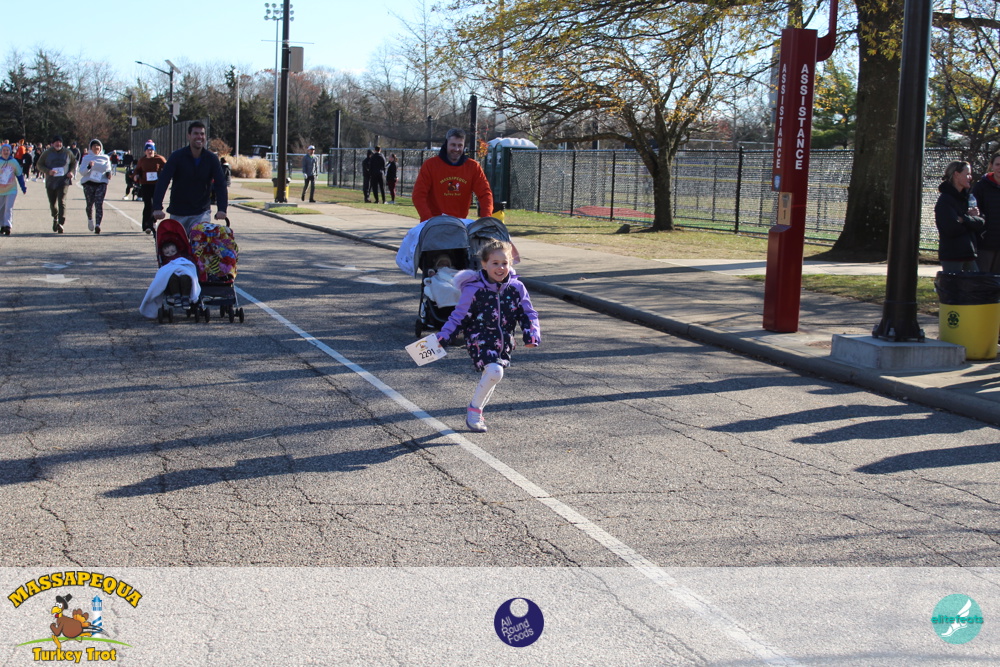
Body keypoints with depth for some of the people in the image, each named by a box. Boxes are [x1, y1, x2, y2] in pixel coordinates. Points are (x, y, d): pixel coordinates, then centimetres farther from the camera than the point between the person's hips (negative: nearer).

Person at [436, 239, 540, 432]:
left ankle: (476, 410, 39)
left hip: (504, 342, 5)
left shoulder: (516, 287, -1)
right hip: (479, 340, -5)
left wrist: (532, 334, -10)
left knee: (490, 378, 14)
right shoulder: (474, 290, -12)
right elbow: (458, 317, -4)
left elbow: (528, 314, 7)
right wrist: (443, 337, -14)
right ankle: (474, 410, -4)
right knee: (495, 371, -25)